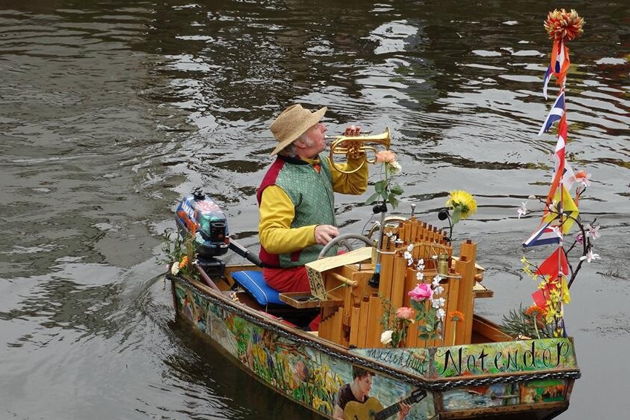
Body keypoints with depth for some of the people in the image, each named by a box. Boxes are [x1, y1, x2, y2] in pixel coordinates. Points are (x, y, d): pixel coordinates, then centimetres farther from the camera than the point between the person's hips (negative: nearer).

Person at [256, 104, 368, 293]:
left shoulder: (320, 163, 6)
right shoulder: (279, 184, -23)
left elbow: (355, 185, 21)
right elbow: (270, 237, -30)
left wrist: (356, 156, 3)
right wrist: (312, 233, -44)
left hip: (325, 259, 10)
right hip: (292, 272, -10)